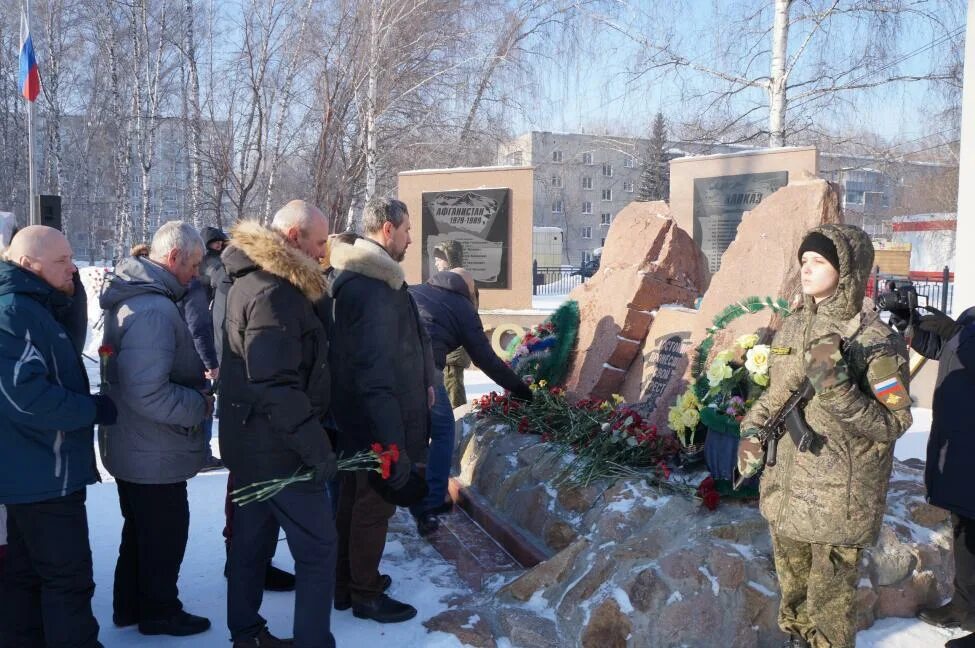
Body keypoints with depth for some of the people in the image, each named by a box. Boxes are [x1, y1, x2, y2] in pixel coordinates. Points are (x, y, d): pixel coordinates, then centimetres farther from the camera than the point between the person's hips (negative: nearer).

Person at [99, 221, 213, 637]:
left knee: (140, 529, 24)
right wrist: (200, 405, -20)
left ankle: (130, 605, 39)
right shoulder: (154, 309, -27)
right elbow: (148, 393, -34)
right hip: (154, 453, -10)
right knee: (166, 533, 9)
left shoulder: (133, 295, 7)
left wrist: (198, 380, 4)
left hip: (132, 446, 10)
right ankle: (159, 612, 27)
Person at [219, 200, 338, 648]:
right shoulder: (274, 293, -22)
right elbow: (276, 386, -28)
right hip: (279, 448, -10)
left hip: (250, 442, 10)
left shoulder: (249, 280, 12)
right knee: (317, 547, -1)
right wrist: (317, 447, -23)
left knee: (252, 542, 19)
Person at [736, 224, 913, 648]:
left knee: (829, 600, 7)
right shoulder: (791, 329, 4)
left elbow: (892, 424, -17)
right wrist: (752, 429, -2)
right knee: (791, 587, 23)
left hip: (839, 498, -6)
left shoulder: (875, 340, -15)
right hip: (784, 486, 6)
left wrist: (837, 389, -31)